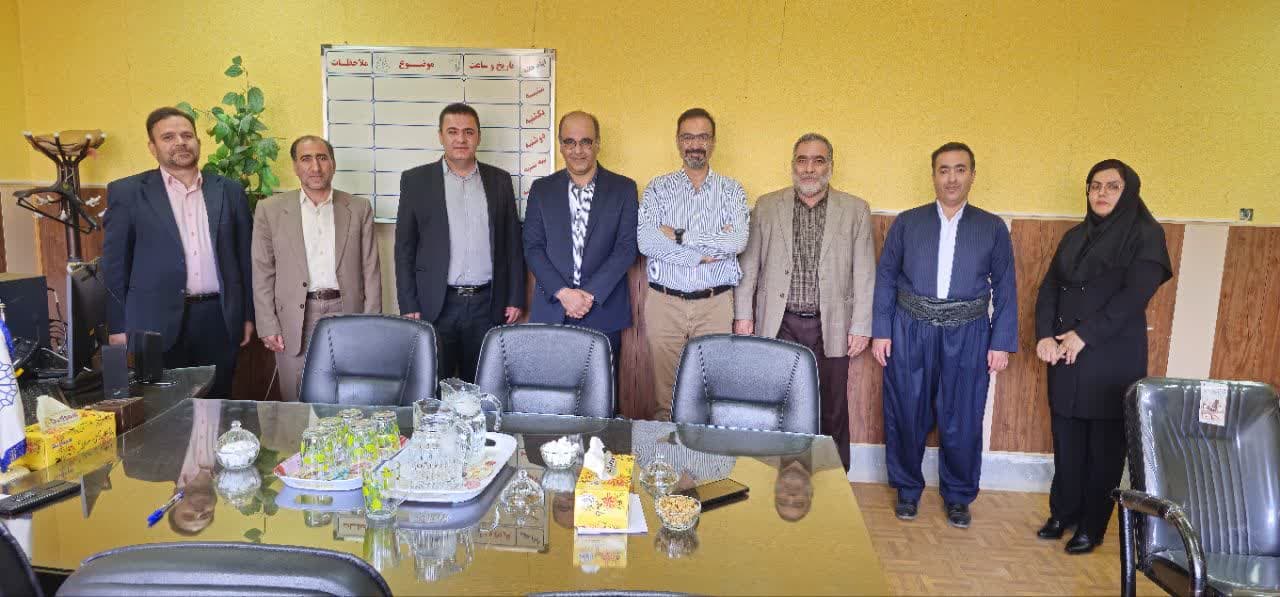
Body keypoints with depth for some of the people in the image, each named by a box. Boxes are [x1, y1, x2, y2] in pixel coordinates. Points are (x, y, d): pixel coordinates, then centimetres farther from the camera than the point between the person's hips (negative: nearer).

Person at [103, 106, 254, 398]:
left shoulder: (229, 190, 9)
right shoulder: (127, 192, 2)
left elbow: (244, 256, 12)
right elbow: (114, 263, 2)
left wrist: (249, 315, 10)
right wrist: (118, 327, -2)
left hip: (220, 318, 2)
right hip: (158, 322, -2)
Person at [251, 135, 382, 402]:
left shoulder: (359, 208, 6)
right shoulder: (271, 210, 5)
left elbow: (370, 270, 5)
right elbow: (263, 273, 5)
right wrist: (268, 326, -2)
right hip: (295, 322, 0)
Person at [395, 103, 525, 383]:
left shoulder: (500, 180, 9)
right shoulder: (416, 180, 3)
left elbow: (512, 243, 11)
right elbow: (404, 247, 3)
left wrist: (515, 298, 5)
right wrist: (408, 306, -3)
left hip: (488, 305, 2)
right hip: (435, 305, -1)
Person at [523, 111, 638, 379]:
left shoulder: (623, 189, 4)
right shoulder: (542, 189, 8)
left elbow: (626, 248, -2)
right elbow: (532, 248, 3)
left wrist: (590, 294, -11)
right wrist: (562, 293, -11)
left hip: (603, 313, -1)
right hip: (551, 311, 1)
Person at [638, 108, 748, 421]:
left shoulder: (731, 190, 8)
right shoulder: (658, 188, 7)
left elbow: (738, 241, -9)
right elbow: (645, 242, -8)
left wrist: (679, 235, -10)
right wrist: (705, 253, -12)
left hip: (715, 303, 0)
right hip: (664, 301, 0)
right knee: (664, 395, 3)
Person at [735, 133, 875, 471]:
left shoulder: (855, 211, 3)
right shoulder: (766, 207, 5)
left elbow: (864, 274, 3)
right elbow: (748, 265, 6)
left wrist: (861, 327, -1)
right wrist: (743, 315, 2)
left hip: (830, 327, 0)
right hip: (778, 325, 0)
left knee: (832, 413, 8)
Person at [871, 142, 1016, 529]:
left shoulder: (993, 228, 6)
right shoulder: (907, 222, 6)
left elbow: (1005, 288, 6)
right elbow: (885, 276, 5)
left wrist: (1002, 342, 0)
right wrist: (880, 331, -2)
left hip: (968, 337, 0)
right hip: (911, 333, 0)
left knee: (962, 421, 6)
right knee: (906, 416, 7)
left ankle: (958, 496, 25)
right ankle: (907, 489, 26)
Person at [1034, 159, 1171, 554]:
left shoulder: (1146, 235, -4)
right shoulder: (1075, 236, 13)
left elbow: (1134, 296, -15)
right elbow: (1049, 288, 7)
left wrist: (1085, 335, -18)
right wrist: (1045, 335, -9)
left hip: (1113, 357, -5)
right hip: (1064, 354, 5)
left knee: (1104, 443, 3)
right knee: (1066, 439, 10)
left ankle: (1092, 526, 14)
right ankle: (1064, 512, 24)